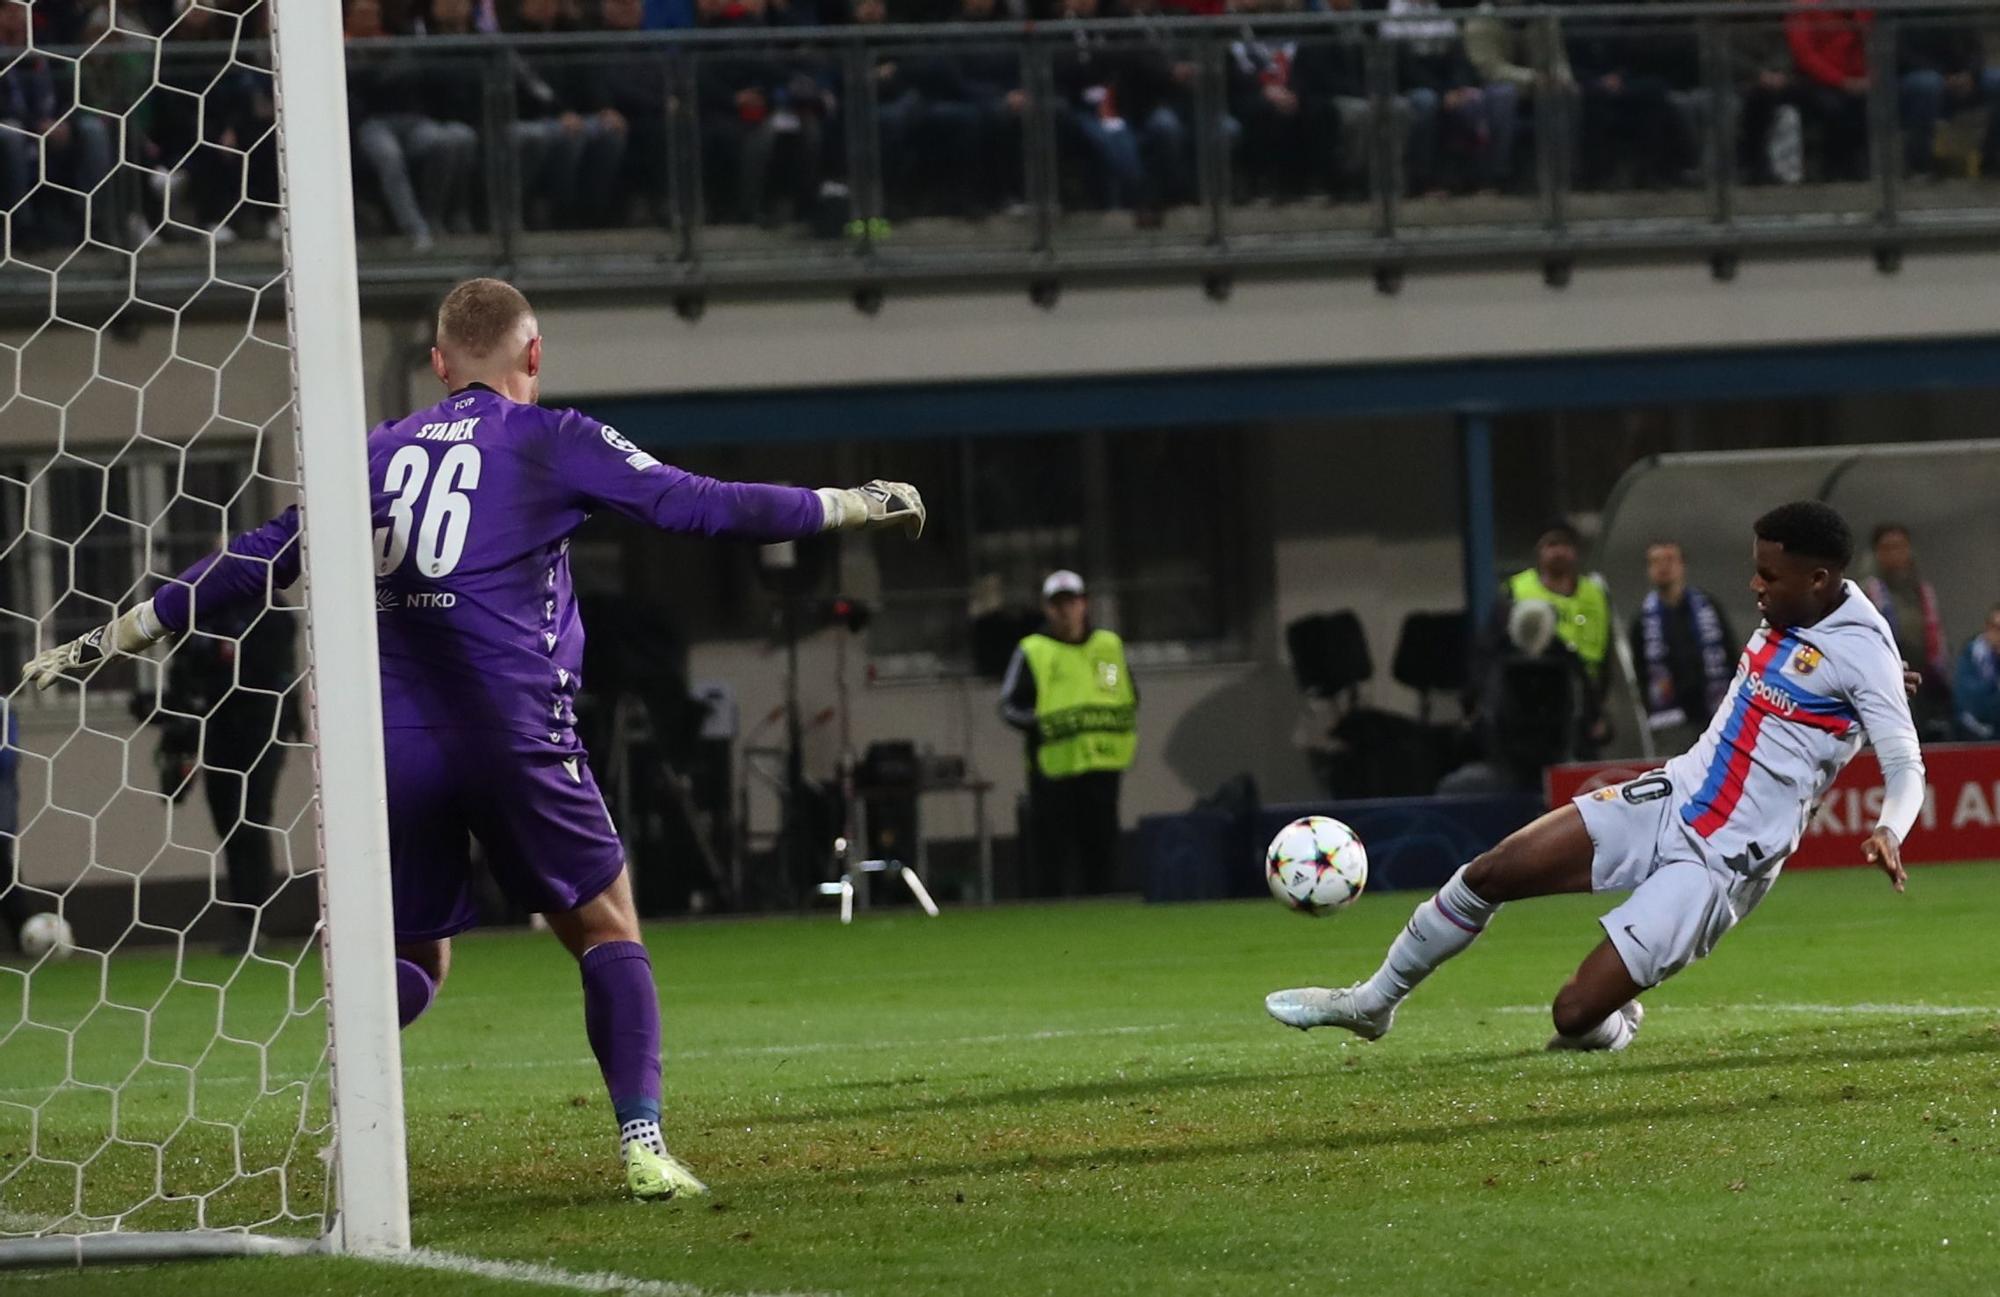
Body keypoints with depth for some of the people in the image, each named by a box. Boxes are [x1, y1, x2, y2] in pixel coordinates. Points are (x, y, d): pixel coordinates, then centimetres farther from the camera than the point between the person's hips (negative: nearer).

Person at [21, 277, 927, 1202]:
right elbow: (696, 505, 3)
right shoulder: (554, 441, 6)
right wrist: (851, 507, 13)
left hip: (392, 742, 3)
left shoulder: (378, 453, 15)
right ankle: (642, 1145, -4)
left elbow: (256, 563, 17)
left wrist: (114, 638, 26)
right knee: (607, 928, 9)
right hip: (513, 733, -3)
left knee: (413, 961, 14)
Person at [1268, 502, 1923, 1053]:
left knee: (1576, 1016, -14)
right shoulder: (1783, 617, 4)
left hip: (1721, 864, -7)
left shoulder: (1862, 653, -18)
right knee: (1487, 874, 1)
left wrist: (1889, 831, -37)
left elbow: (1905, 766, -24)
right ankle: (1372, 1002, 20)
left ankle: (1617, 1025, 23)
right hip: (1668, 799, 7)